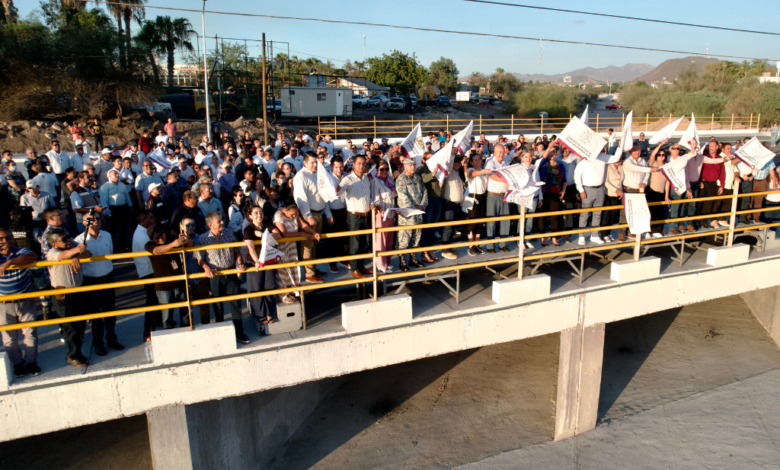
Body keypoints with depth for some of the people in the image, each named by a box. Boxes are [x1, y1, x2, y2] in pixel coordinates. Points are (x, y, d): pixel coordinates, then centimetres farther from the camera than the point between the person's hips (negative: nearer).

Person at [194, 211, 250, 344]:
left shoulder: (229, 234, 5)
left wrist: (240, 263, -3)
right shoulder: (203, 239, -6)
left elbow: (237, 251, 12)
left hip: (231, 273, 2)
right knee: (218, 306, 8)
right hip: (214, 275, -2)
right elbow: (199, 258, -4)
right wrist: (207, 268, -20)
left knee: (236, 303, 2)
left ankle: (239, 333, 10)